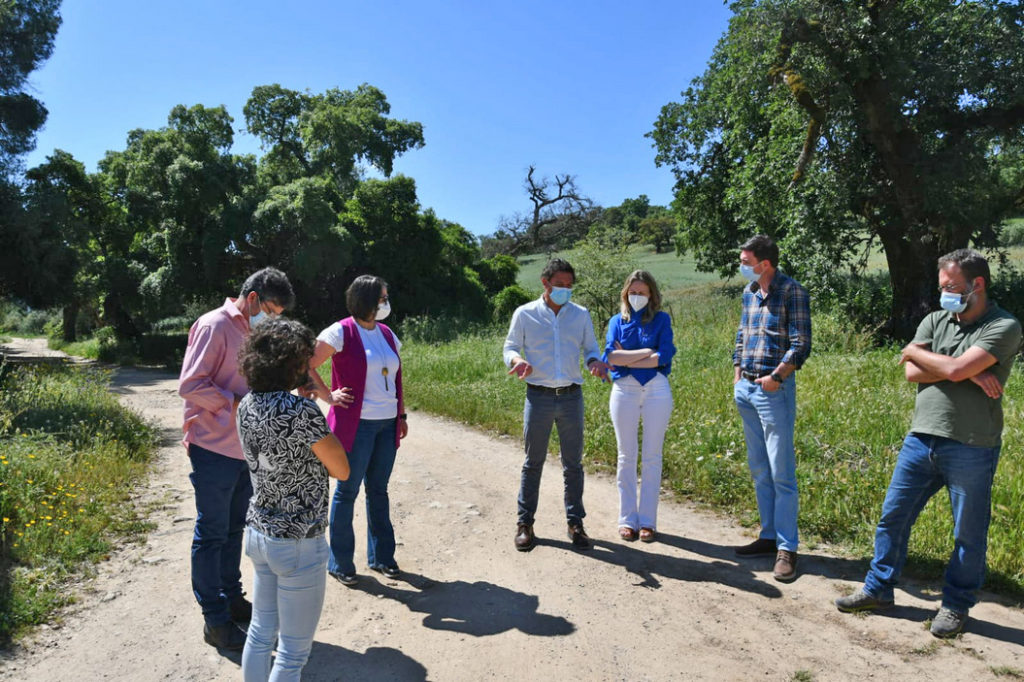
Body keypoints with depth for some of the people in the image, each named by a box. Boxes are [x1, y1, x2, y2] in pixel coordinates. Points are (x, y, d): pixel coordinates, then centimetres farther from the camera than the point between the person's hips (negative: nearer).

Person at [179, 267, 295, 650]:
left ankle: (231, 597, 34)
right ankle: (215, 620, 14)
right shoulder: (214, 326, -13)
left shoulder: (253, 332, 13)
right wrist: (238, 403, -20)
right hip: (214, 449, -8)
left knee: (234, 529, 19)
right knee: (212, 535, 3)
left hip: (244, 449, 8)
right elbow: (190, 384, -19)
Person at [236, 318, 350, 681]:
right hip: (298, 543, -8)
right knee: (293, 653, 9)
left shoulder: (247, 405, -1)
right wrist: (323, 419, -4)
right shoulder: (302, 410, -24)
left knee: (260, 634, 23)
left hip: (258, 533, 8)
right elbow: (341, 471, -13)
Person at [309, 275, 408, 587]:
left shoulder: (387, 334, 11)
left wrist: (402, 415, 15)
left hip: (387, 424, 6)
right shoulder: (342, 332, -9)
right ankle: (339, 563, 19)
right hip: (357, 424, -6)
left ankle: (381, 556, 27)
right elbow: (307, 366, -11)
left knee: (378, 490, 15)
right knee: (347, 492, 5)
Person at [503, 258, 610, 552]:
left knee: (573, 463, 8)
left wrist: (596, 362, -10)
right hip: (538, 396, -2)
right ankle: (525, 523, 18)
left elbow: (591, 348, 14)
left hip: (571, 396, 2)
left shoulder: (581, 315, 8)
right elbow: (510, 347, 6)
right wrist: (517, 360, -17)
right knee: (533, 462, 6)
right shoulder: (525, 314, 2)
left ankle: (575, 523, 20)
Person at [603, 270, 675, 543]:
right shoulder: (617, 321, 10)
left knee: (652, 457, 4)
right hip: (624, 390, 1)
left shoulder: (661, 319, 7)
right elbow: (610, 355, -6)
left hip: (657, 389, -1)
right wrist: (646, 352, -9)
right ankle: (627, 519, 15)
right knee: (626, 457, 6)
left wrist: (626, 359, -8)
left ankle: (647, 521, 13)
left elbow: (663, 356, -8)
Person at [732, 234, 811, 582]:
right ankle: (769, 536, 25)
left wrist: (776, 376, -21)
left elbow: (801, 344, -12)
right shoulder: (749, 292, 13)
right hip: (746, 390, 8)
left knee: (781, 473, -4)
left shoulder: (792, 292, -9)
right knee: (758, 469, 14)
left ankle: (786, 548, 5)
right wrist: (737, 373, 11)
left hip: (774, 389, -8)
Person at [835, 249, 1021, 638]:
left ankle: (956, 605, 29)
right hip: (921, 438, 6)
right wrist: (967, 372, -14)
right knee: (893, 516, 11)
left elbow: (955, 369, -23)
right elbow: (910, 373, -4)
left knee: (969, 533, 10)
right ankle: (878, 589, 27)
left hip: (971, 448, -5)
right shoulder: (936, 321, 9)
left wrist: (915, 352, -5)